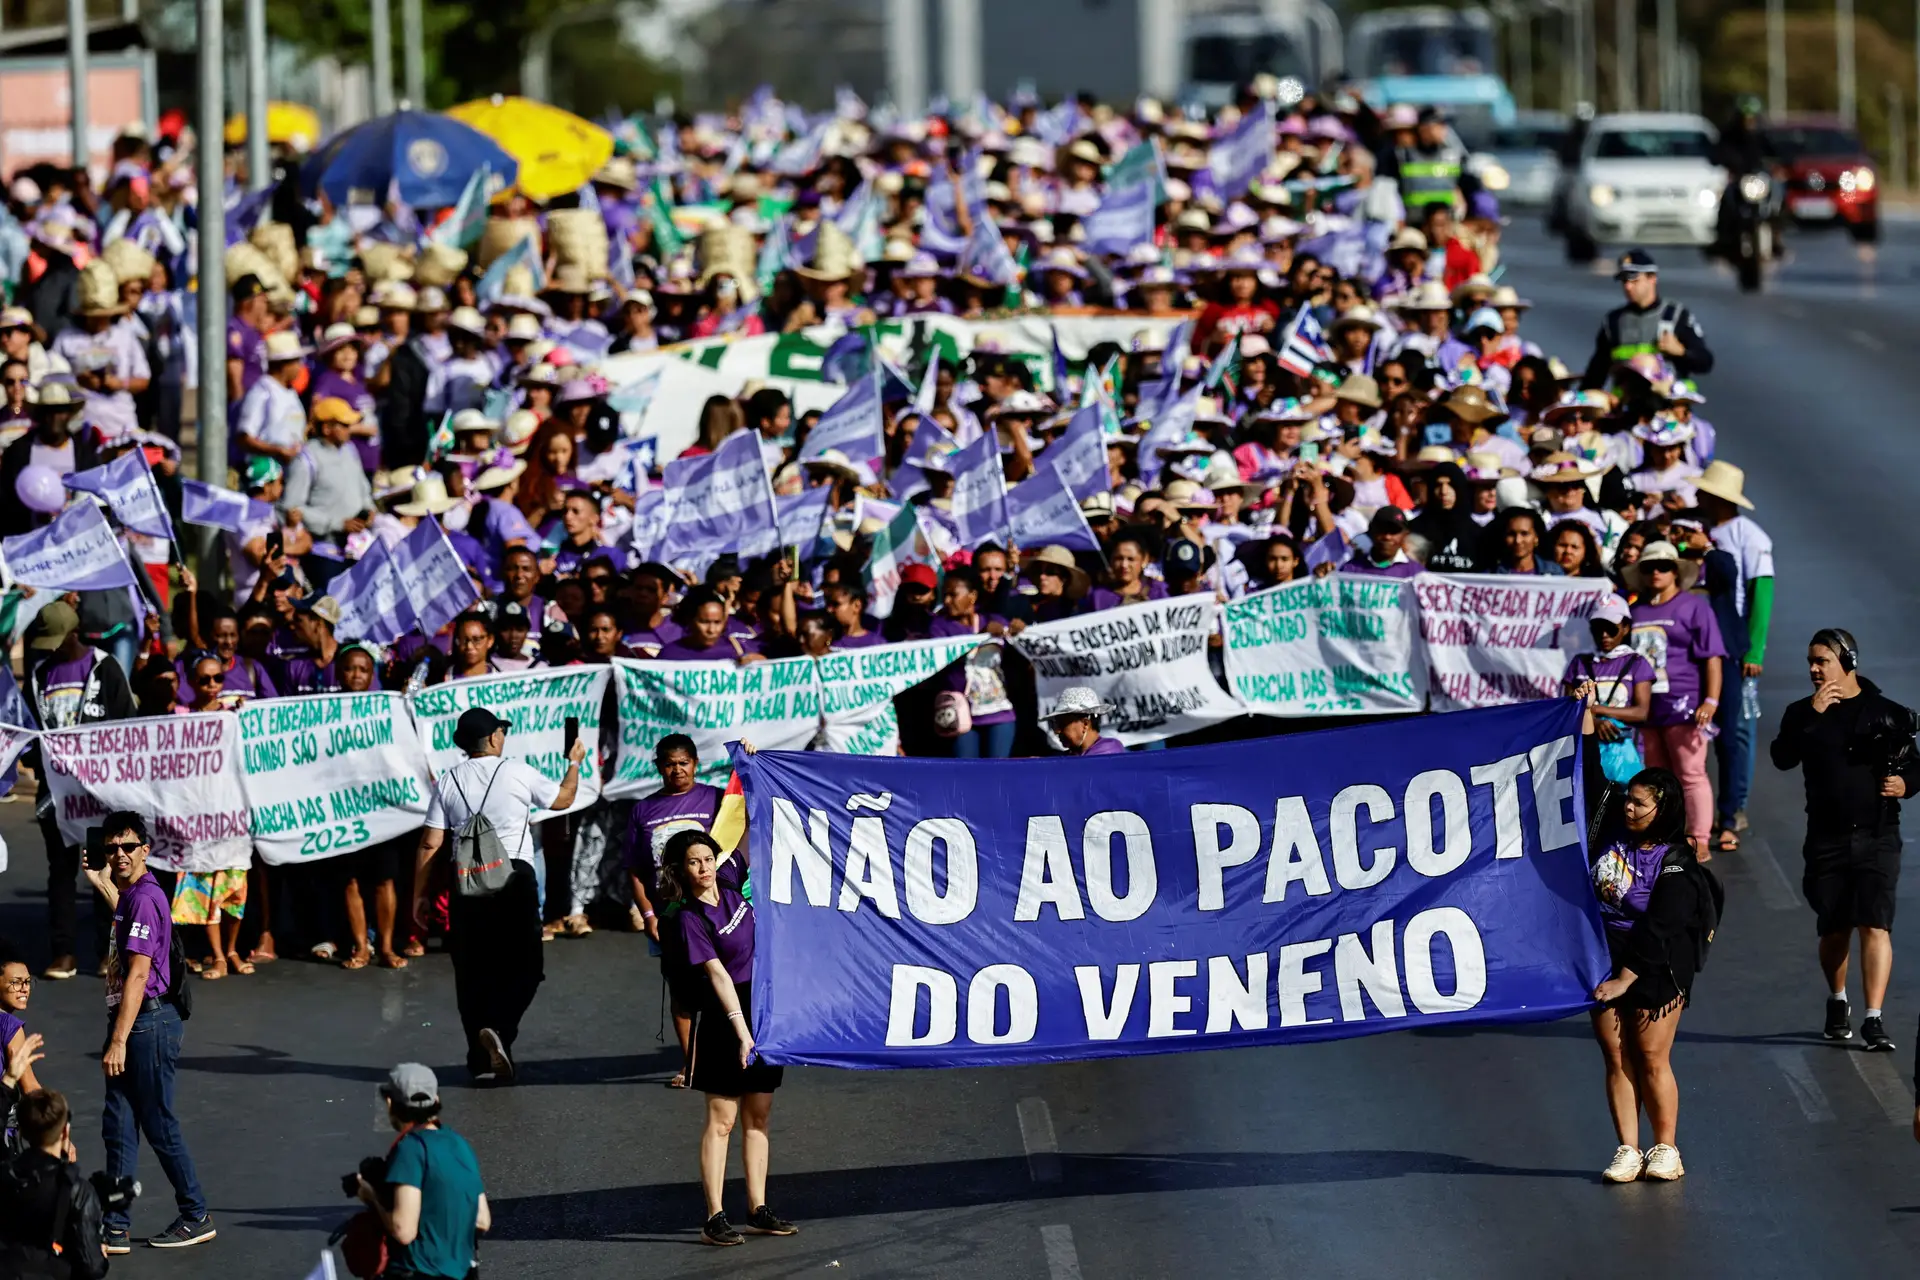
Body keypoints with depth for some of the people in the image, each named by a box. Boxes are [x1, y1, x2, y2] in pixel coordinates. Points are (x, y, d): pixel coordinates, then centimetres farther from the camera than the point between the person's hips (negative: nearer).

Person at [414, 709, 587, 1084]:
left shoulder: (448, 783, 5)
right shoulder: (518, 774, 0)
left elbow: (430, 845, 2)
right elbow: (563, 798, 17)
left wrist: (419, 896, 8)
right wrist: (574, 763, 36)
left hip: (466, 883, 2)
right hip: (515, 877, -2)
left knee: (472, 972, 9)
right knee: (524, 967, 5)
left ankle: (482, 1060, 10)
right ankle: (499, 1028, -20)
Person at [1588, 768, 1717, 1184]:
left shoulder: (1676, 866, -15)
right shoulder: (1614, 830, 2)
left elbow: (1659, 931, -19)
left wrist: (1625, 980, -22)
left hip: (1654, 966, -6)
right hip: (1604, 959, 6)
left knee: (1652, 1059, -4)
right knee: (1617, 1058, 2)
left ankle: (1665, 1150, 6)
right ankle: (1628, 1150, 4)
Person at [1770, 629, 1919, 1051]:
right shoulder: (1803, 714, 7)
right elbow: (1783, 758, -10)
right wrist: (1813, 714, -18)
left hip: (1877, 838, -2)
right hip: (1827, 838, 2)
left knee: (1875, 925, -13)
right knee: (1834, 930, 10)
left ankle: (1874, 1020, -17)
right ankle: (1837, 1002, 35)